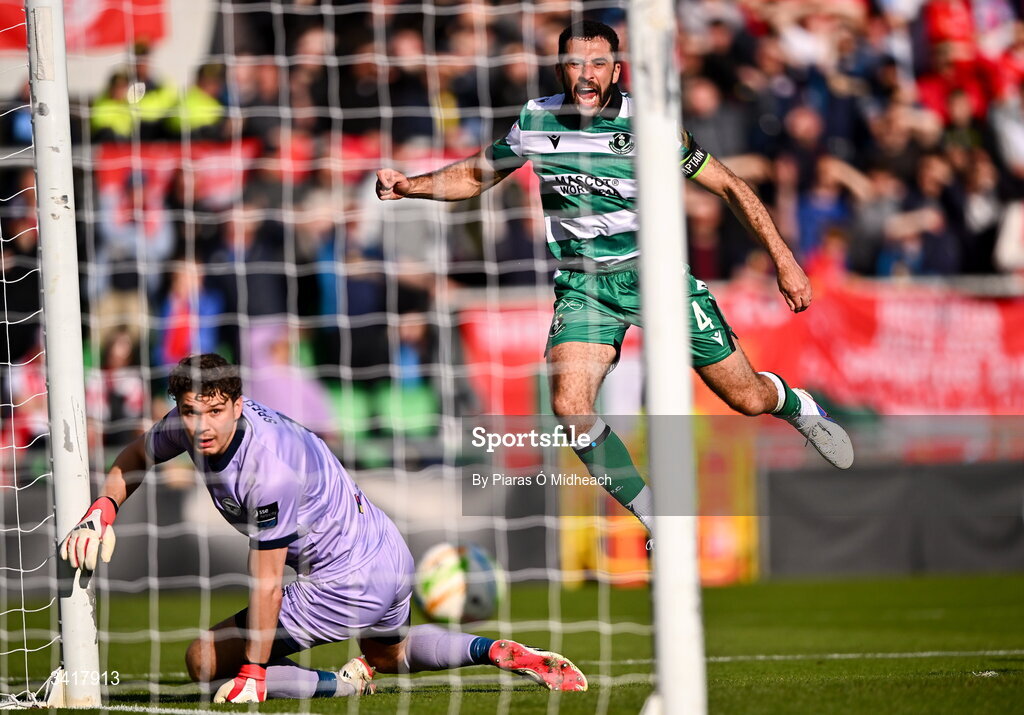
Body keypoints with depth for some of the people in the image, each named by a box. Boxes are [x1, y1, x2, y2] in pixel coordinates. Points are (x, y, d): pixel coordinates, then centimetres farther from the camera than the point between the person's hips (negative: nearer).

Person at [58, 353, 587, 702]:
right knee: (387, 651, 38)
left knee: (205, 661, -4)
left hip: (347, 585, -9)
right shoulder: (195, 423, -7)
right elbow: (138, 455, 15)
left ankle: (348, 684, -7)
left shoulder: (268, 467, -31)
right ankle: (500, 653, 20)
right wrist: (103, 510, -2)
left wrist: (252, 675, -21)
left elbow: (266, 583, -26)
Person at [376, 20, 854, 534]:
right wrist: (407, 186, -5)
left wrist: (783, 261, -10)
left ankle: (800, 409, 42)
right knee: (570, 408, -22)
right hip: (584, 284, 2)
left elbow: (728, 186, -7)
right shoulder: (535, 121, -6)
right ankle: (661, 523, -5)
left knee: (748, 398, 2)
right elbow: (477, 174, 11)